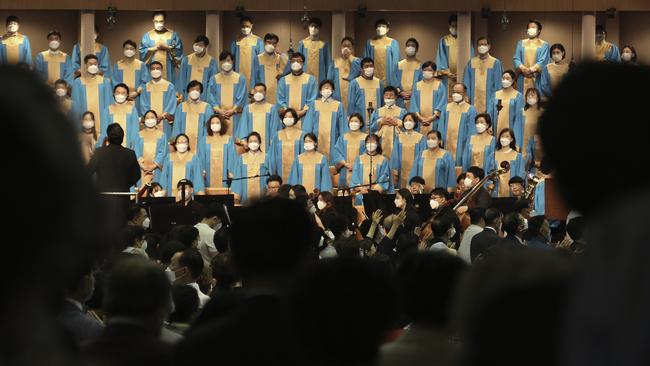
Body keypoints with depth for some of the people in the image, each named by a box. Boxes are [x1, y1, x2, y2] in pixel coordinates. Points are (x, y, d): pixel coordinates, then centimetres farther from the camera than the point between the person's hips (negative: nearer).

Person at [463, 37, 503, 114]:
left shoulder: (495, 63, 3)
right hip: (474, 101, 2)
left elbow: (498, 84, 2)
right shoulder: (471, 63, 10)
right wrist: (467, 97, 0)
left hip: (489, 101, -2)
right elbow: (466, 82, 10)